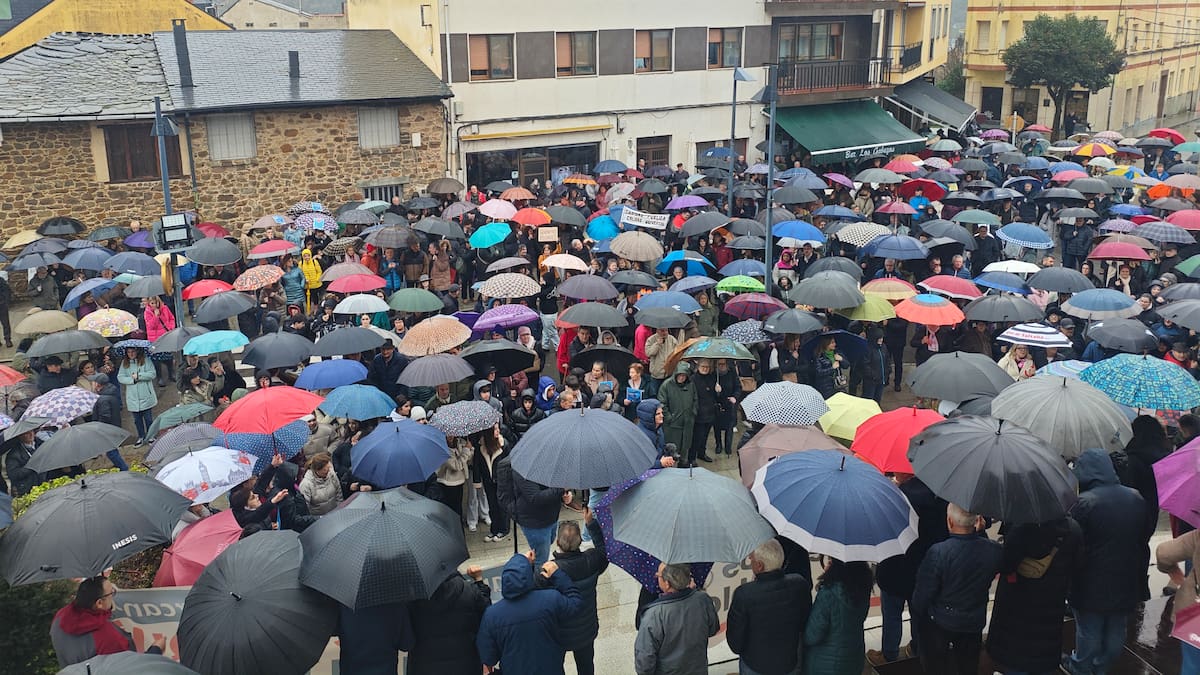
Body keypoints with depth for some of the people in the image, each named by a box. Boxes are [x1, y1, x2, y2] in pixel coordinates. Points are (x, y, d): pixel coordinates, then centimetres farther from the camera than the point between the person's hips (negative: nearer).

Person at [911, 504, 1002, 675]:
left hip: (939, 628, -4)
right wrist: (979, 532, 4)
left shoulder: (937, 553, -29)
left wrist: (917, 611, 1)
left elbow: (922, 595, -20)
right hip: (975, 626, 4)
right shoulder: (994, 550, -17)